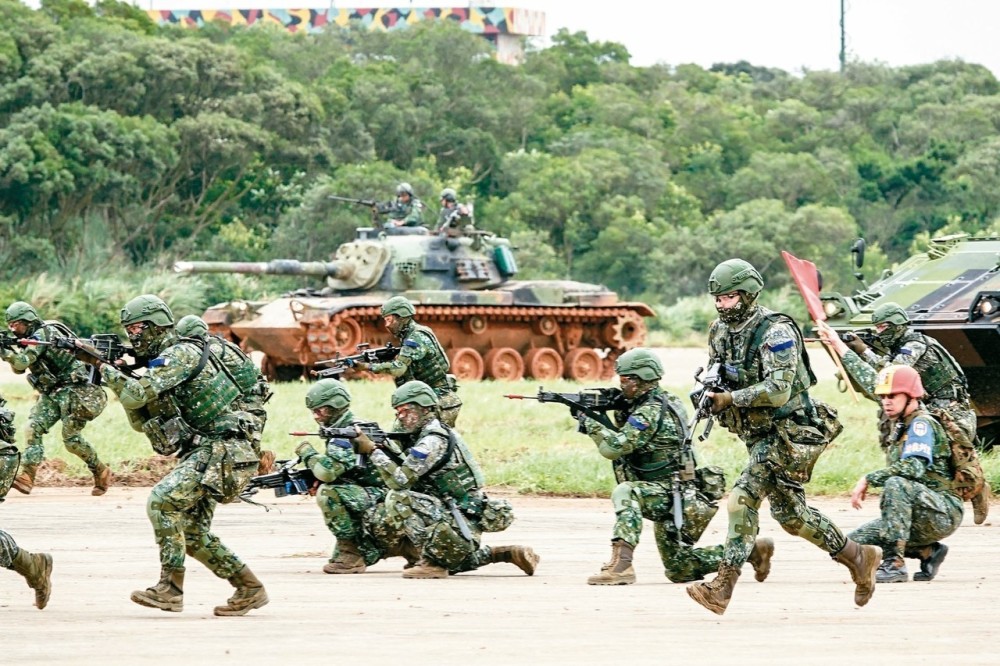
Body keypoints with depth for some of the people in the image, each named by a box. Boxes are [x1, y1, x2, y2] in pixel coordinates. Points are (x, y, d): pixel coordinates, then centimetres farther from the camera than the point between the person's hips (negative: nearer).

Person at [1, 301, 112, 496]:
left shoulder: (44, 333, -16)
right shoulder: (31, 338, 13)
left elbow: (22, 362, -26)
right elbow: (18, 368, 8)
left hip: (72, 390, -9)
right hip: (52, 393, 9)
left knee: (71, 439, -10)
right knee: (34, 427, -10)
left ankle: (103, 474, 8)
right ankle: (26, 477, -18)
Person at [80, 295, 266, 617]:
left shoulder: (183, 354, -12)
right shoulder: (161, 363, 19)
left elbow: (138, 394, -22)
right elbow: (143, 422, 19)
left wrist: (100, 365, -11)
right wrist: (118, 379, 7)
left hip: (223, 451, -10)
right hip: (202, 452, 10)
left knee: (163, 499, -21)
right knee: (191, 532, 9)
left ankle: (170, 588, -19)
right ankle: (250, 590, 18)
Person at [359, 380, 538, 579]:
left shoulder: (434, 440, -17)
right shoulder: (424, 436, 14)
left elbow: (400, 480, -22)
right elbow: (407, 474, 17)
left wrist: (373, 451, -17)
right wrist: (384, 448, 5)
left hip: (461, 522, -10)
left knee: (397, 499, -21)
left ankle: (432, 562, -15)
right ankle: (509, 554, 23)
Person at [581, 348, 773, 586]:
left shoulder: (651, 411, -17)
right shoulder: (663, 402, 12)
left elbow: (615, 447, -23)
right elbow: (627, 442, 21)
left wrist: (591, 423, -10)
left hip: (680, 497, -10)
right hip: (669, 498, 10)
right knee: (679, 571, 16)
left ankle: (621, 565, -37)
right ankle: (752, 550, 24)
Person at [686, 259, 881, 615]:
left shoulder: (775, 332, -19)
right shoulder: (721, 331, 6)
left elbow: (778, 389, -26)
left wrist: (731, 399, -26)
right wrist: (707, 388, -5)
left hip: (788, 432, -9)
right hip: (759, 434, 9)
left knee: (744, 497, -19)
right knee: (789, 512, 13)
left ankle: (722, 588, -20)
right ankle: (858, 557, 28)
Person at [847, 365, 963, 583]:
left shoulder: (922, 424, -12)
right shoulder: (901, 427, 17)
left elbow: (914, 467, -27)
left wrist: (868, 479, -24)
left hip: (944, 513, -9)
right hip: (922, 516, 9)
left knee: (896, 484, -35)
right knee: (857, 540, 1)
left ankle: (895, 564, -32)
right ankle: (928, 552, 8)